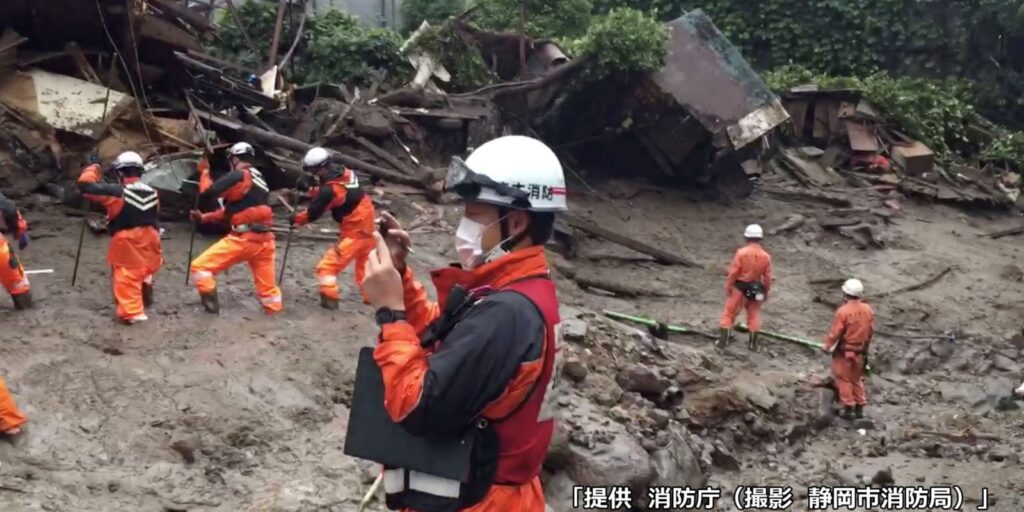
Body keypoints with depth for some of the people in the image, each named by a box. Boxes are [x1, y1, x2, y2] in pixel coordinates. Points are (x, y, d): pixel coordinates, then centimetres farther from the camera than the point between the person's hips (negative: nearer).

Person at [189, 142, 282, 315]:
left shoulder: (238, 176, -6)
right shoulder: (259, 180, 20)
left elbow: (209, 192, -11)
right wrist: (204, 218, 23)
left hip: (243, 239, -8)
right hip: (264, 240, 8)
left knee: (200, 267, 1)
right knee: (267, 286, 14)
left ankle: (211, 305, -2)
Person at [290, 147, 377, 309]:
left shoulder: (331, 189, -23)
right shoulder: (345, 174, -2)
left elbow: (313, 213, -11)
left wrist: (296, 219, 5)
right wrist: (311, 190, 0)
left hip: (354, 234, -8)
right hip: (368, 228, 8)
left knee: (327, 266, -1)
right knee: (365, 264, 28)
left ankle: (329, 299, -2)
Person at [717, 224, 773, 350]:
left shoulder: (741, 252, -15)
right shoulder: (766, 256, -4)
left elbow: (733, 272, -13)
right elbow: (767, 277, 0)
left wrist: (728, 287, -3)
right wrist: (766, 292, 13)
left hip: (740, 288, -3)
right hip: (756, 290, 3)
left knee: (729, 312, 6)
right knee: (754, 315, 15)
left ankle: (723, 340, 3)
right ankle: (752, 343, 17)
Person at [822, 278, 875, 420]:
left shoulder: (843, 311, -22)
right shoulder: (868, 310, -4)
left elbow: (835, 332, -17)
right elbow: (871, 331, 5)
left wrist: (827, 346, -1)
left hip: (844, 351, -5)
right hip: (860, 351, 5)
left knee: (844, 379, 7)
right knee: (857, 379, 19)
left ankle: (848, 408, 9)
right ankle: (859, 408, 22)